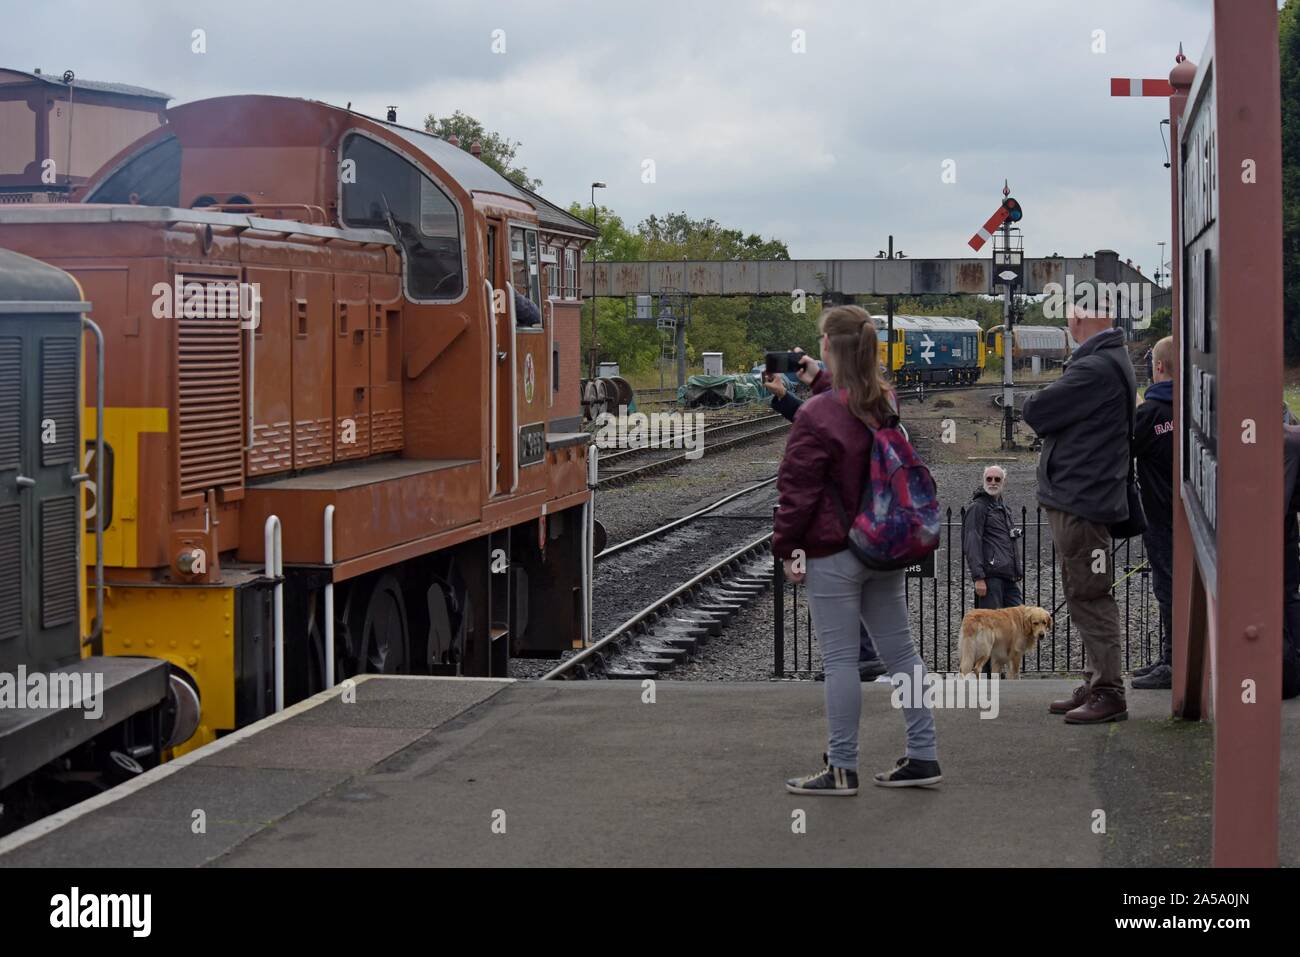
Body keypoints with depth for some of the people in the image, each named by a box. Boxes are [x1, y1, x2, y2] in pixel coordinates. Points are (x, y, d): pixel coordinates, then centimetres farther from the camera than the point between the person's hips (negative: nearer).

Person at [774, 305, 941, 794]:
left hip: (834, 554, -7)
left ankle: (842, 768, 5)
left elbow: (798, 488, -14)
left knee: (840, 660, -1)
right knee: (900, 650, 12)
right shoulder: (886, 402, 5)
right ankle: (922, 756, 15)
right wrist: (820, 379, 23)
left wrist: (786, 546, -5)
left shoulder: (816, 415, -16)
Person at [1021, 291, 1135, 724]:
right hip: (1082, 496, 11)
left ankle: (1108, 692, -1)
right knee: (1087, 596, 16)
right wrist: (1046, 408, -3)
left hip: (1080, 500, -11)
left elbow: (1035, 413, -17)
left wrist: (1035, 403, 2)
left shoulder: (1096, 369, -20)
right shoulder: (1111, 359, 15)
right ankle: (1096, 684, 23)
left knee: (1089, 596, -5)